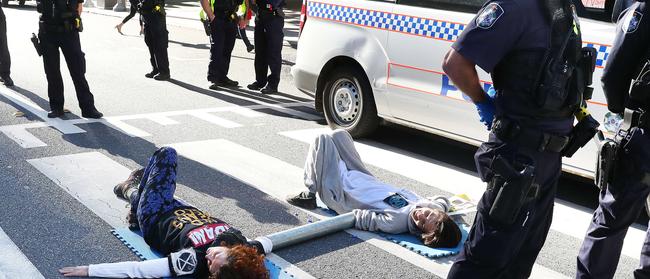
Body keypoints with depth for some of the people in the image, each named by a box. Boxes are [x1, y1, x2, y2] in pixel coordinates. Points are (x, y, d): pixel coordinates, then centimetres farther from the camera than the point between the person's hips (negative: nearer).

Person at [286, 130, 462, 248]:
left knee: (323, 139, -6)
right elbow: (443, 200, 3)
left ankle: (309, 196, 6)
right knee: (339, 134, 17)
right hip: (365, 179, 7)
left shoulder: (395, 223, -41)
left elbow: (356, 217, -31)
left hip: (342, 191, -7)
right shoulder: (434, 205, -23)